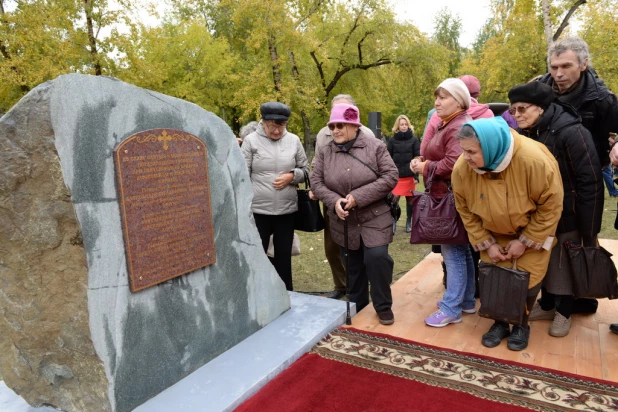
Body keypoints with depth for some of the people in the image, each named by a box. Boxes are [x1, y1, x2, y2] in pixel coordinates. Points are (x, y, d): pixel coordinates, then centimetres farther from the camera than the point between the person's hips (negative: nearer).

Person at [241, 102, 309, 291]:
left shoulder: (294, 140, 3)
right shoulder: (251, 140, -4)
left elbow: (305, 169, 10)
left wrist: (291, 176, -11)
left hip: (287, 211, 3)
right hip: (258, 210, -2)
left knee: (283, 257, 15)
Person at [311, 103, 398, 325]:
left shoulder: (375, 147, -7)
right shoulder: (325, 152, 2)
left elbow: (390, 177, -12)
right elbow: (316, 182, 1)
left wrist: (359, 196, -21)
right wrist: (334, 201, -19)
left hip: (374, 217, -3)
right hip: (343, 221, 3)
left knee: (377, 258, -12)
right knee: (353, 265, 13)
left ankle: (383, 306, 11)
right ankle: (356, 306, 33)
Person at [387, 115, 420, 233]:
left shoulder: (414, 139, 1)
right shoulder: (393, 140, 3)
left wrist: (416, 175, -7)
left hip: (409, 175, 0)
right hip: (396, 176, 0)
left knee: (410, 199, 10)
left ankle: (409, 222, 22)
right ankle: (393, 221, 9)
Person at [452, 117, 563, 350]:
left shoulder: (533, 159, -35)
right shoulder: (461, 168, -26)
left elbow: (551, 205, -21)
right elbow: (465, 210, -10)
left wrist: (525, 241, -17)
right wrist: (486, 243, -11)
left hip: (533, 229, -2)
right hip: (493, 232, 2)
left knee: (528, 277, 1)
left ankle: (522, 324, 27)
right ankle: (500, 322, 26)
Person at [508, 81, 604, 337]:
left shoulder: (571, 132, -23)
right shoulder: (524, 133, -4)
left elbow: (590, 182, -20)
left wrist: (589, 230, -17)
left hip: (567, 213, -5)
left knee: (565, 263, 8)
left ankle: (564, 312, 28)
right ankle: (547, 305, 35)